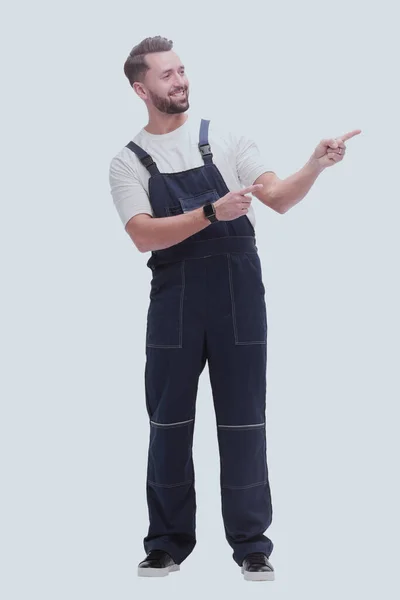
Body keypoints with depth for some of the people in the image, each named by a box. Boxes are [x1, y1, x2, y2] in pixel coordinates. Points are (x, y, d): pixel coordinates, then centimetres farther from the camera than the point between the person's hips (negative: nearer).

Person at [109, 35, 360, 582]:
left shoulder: (224, 139, 5)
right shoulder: (128, 162, 4)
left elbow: (279, 199, -2)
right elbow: (144, 235, -9)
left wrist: (315, 165, -22)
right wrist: (212, 213, -20)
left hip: (238, 297, 0)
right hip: (173, 301, 1)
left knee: (243, 422, 2)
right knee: (169, 422, 7)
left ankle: (251, 544, 10)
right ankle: (169, 541, 20)